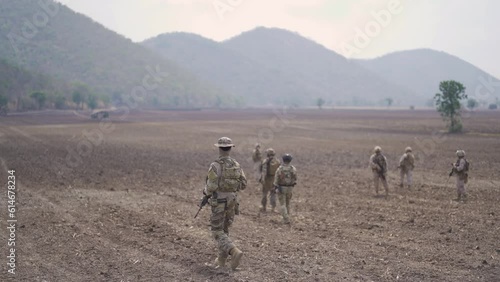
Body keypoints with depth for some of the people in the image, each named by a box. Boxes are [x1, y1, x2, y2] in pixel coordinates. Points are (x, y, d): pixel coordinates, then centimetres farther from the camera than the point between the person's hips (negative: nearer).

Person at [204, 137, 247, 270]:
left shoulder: (216, 165, -17)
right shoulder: (236, 165, 2)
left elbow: (211, 186, -21)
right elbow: (243, 184, 4)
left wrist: (206, 192, 4)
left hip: (219, 202, -6)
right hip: (231, 200, 6)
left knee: (217, 232, 0)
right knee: (224, 229, 20)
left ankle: (235, 252, -20)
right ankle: (222, 259, 24)